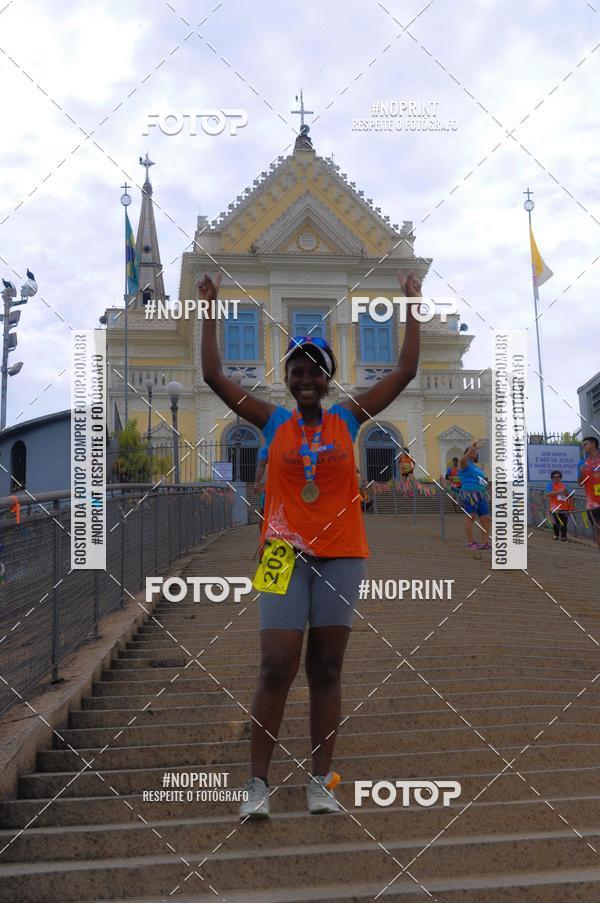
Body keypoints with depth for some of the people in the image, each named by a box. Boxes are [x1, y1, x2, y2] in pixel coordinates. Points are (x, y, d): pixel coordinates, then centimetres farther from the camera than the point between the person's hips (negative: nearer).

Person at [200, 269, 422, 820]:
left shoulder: (347, 419, 6)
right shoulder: (273, 422, 4)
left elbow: (406, 371, 5)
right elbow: (214, 376, 0)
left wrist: (412, 308, 5)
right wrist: (211, 310, 0)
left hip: (341, 556, 1)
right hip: (285, 555, -1)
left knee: (326, 671, 7)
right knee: (276, 669, -5)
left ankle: (320, 781, 16)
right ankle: (258, 783, 7)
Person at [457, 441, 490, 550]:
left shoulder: (476, 467, 25)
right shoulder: (465, 464, 0)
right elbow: (462, 460, -26)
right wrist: (470, 450, -37)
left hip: (481, 495, 8)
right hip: (469, 494, -8)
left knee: (485, 518, 3)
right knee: (470, 517, -6)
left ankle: (486, 542, 8)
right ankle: (470, 542, -2)